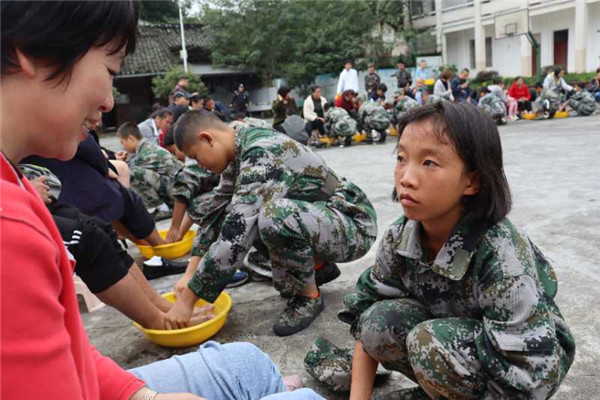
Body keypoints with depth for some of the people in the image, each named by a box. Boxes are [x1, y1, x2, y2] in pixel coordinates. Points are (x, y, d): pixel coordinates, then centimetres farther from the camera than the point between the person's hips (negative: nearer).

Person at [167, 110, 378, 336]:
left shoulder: (261, 156, -27)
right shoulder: (239, 153, 2)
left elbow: (235, 237, -31)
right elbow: (218, 212, 8)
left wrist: (186, 300, -23)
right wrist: (190, 274, 2)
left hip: (354, 226, -9)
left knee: (274, 215, -35)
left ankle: (309, 296, -8)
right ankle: (317, 265, 13)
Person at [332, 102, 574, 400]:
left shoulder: (501, 258, -33)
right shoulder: (399, 237, -17)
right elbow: (366, 308, -8)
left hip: (531, 359, -5)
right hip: (454, 334, 5)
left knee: (430, 341, -32)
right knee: (378, 321, -21)